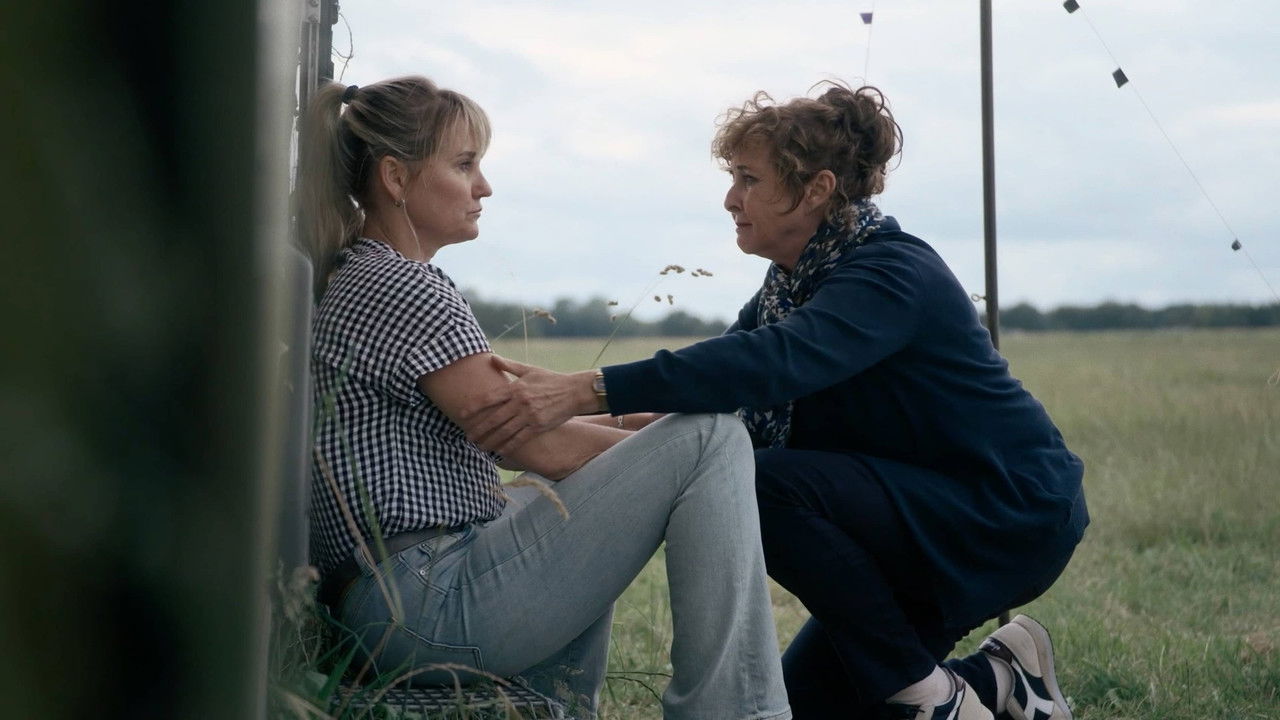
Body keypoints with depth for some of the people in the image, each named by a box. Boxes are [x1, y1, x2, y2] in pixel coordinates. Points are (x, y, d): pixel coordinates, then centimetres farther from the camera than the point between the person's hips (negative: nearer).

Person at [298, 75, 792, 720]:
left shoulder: (353, 282, 18)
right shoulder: (402, 290, -14)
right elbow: (540, 448, -12)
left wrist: (629, 427, 14)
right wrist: (666, 448, 2)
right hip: (432, 604, -11)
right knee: (711, 437, -13)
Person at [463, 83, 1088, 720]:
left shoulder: (894, 274, -23)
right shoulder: (791, 284, 6)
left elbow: (771, 362, -41)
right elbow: (718, 381, -2)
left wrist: (585, 391, -50)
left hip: (1016, 516, -9)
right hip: (924, 513, 9)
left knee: (765, 484, -28)